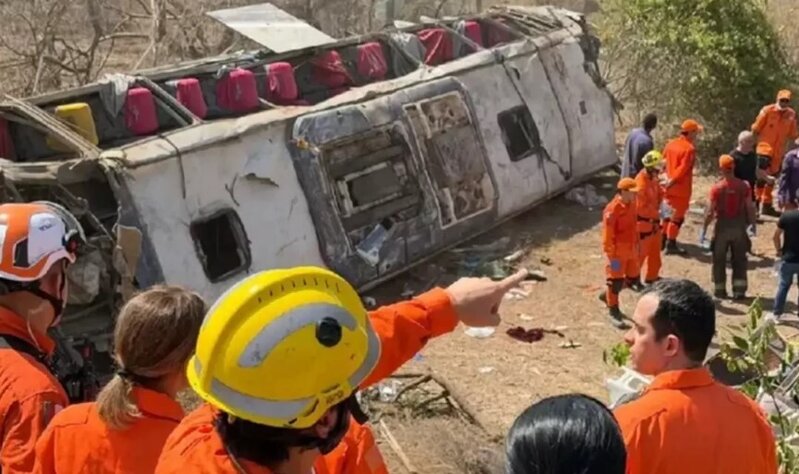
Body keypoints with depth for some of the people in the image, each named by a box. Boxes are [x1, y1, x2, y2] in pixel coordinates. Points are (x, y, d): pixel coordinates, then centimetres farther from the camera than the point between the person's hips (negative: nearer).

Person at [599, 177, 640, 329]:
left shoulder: (632, 205, 3)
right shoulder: (612, 210, -24)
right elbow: (608, 236, -21)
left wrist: (636, 246, 18)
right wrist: (612, 257, -20)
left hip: (631, 250, 9)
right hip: (618, 252, -8)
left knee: (634, 277, 18)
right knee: (615, 281, 3)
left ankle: (607, 296, 36)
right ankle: (613, 312, 16)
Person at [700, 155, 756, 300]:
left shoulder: (717, 188, -14)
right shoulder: (744, 186, -8)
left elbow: (710, 211, -12)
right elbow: (750, 208, -4)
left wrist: (704, 230, -4)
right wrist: (752, 224, 10)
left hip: (722, 226, -2)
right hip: (739, 225, 2)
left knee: (719, 260, 12)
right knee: (739, 259, 12)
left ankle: (720, 289, 18)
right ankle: (739, 290, 11)